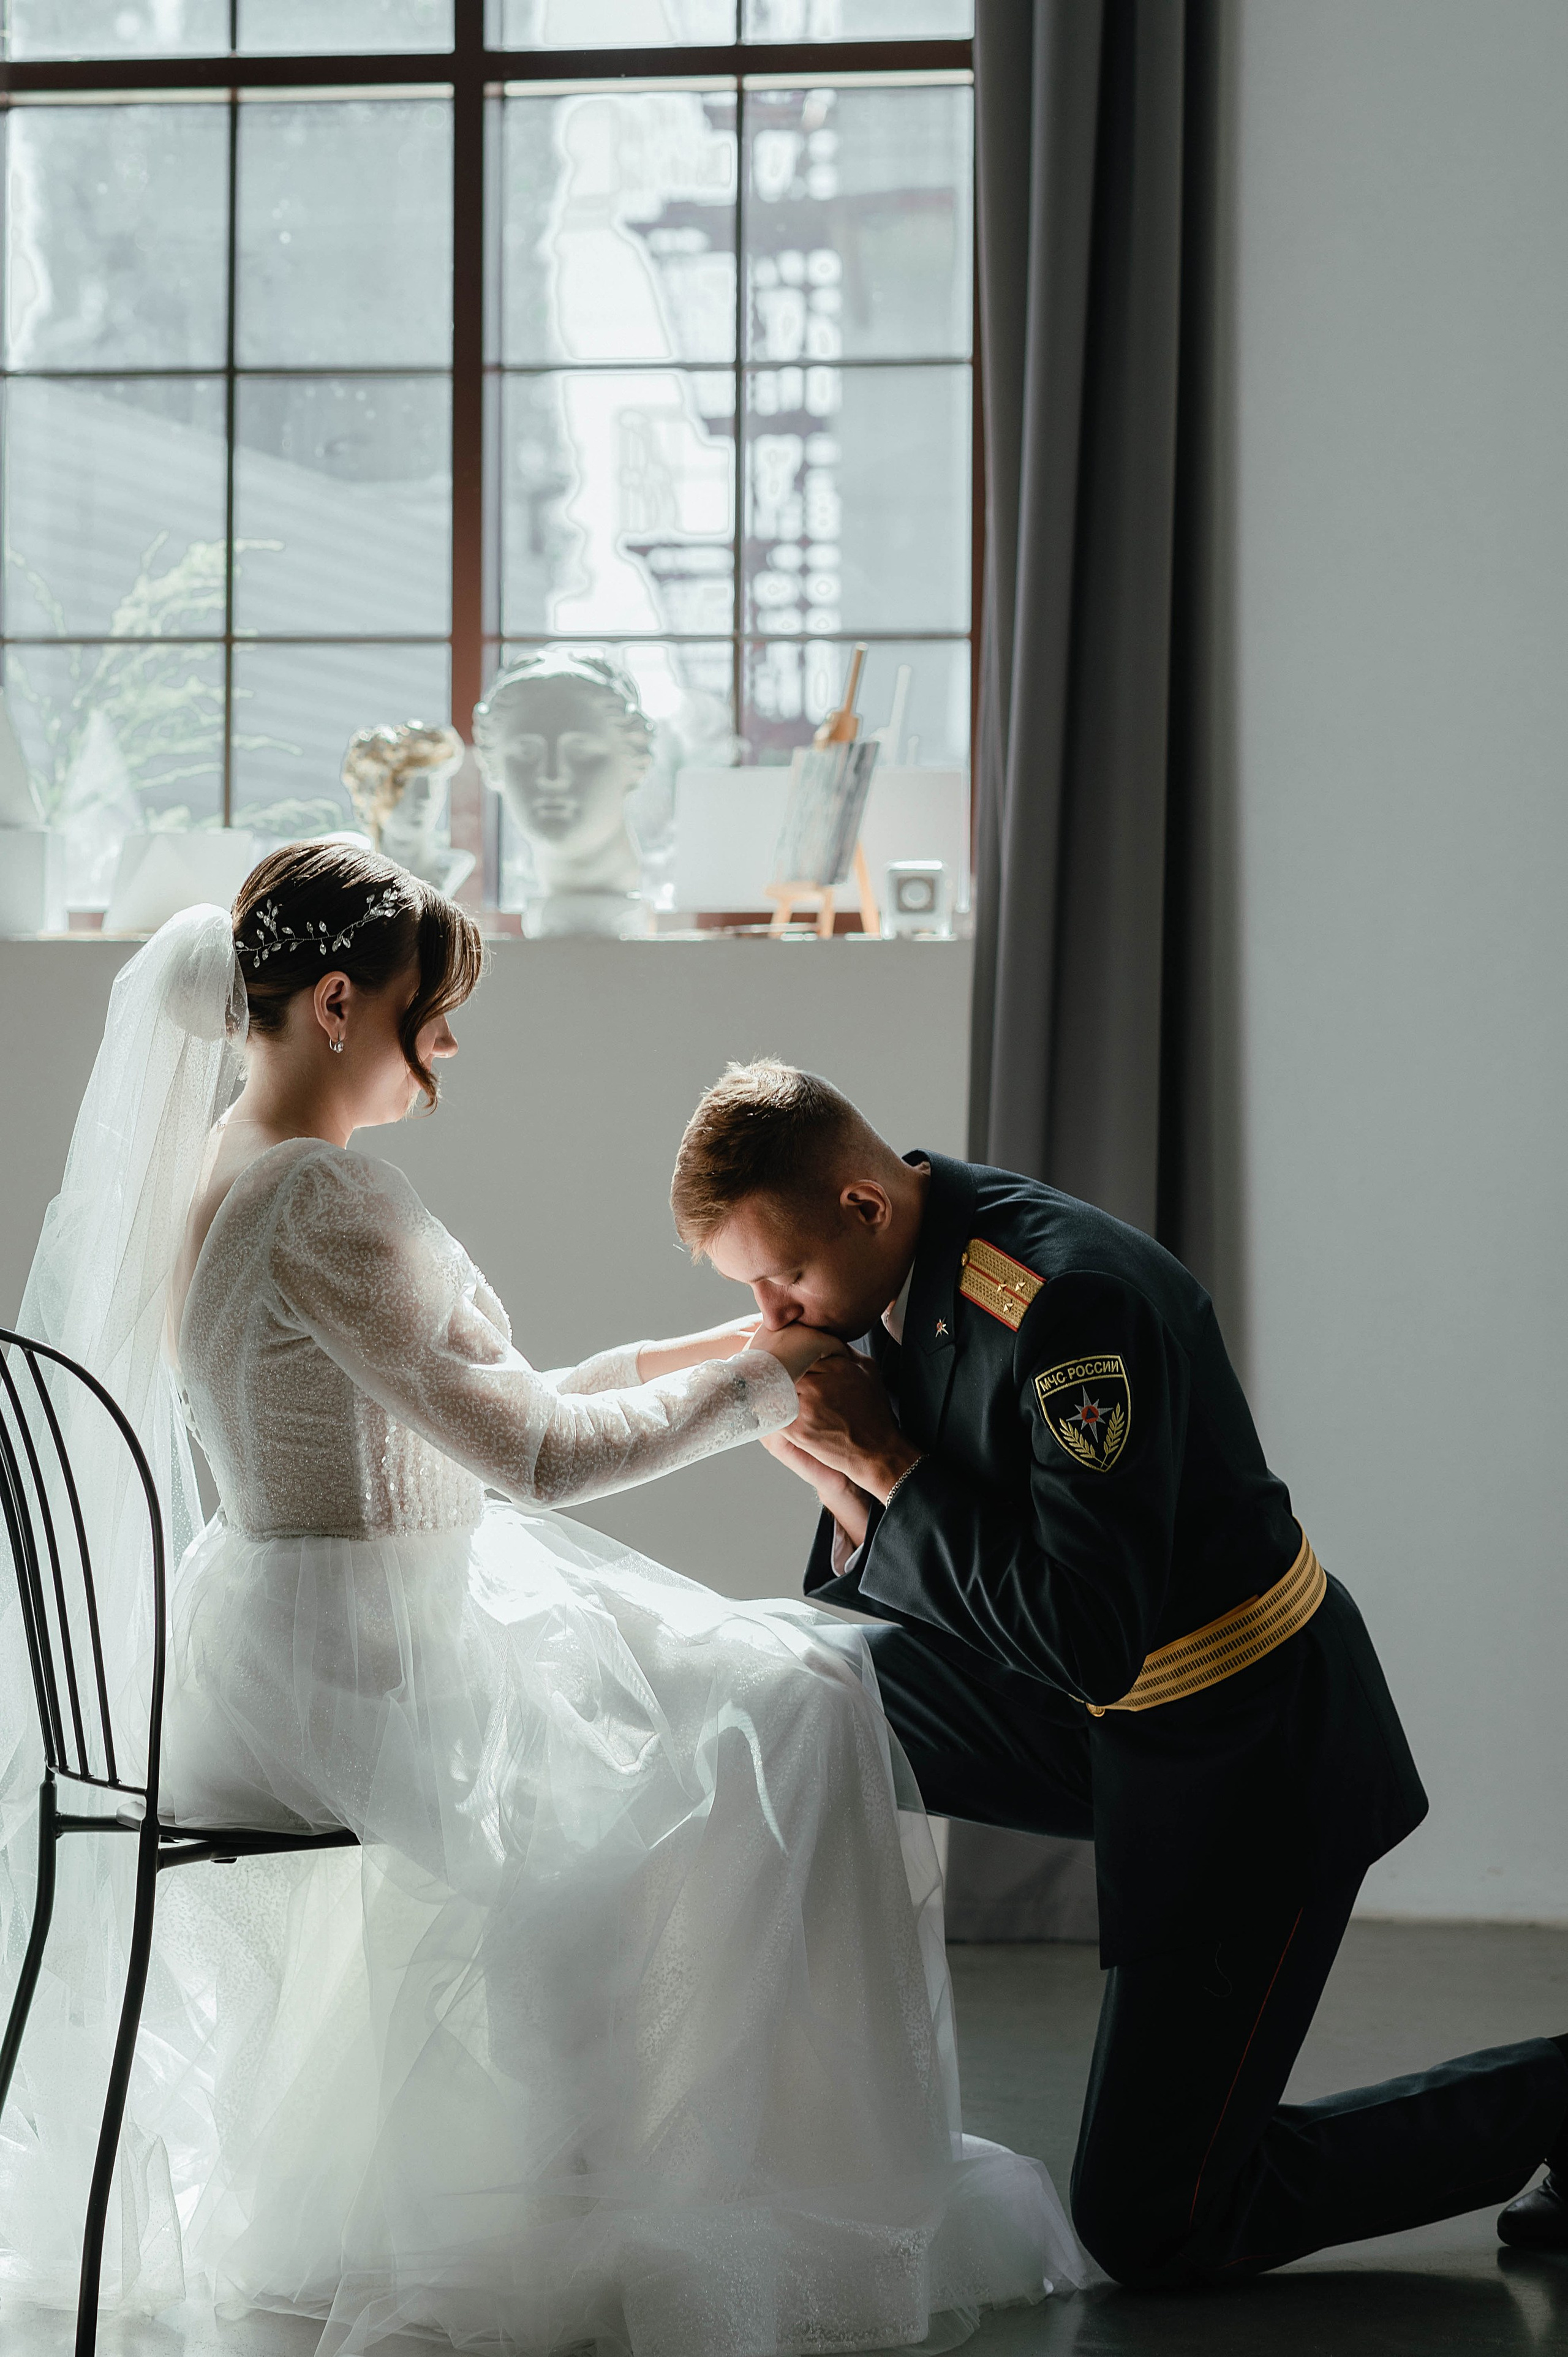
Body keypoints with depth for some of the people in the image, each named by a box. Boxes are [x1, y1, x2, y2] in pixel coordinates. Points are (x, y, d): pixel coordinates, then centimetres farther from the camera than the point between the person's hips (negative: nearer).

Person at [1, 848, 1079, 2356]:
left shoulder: (222, 1172, 12)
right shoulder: (319, 1202, -20)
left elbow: (479, 1412, 16)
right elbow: (535, 1448, -21)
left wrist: (728, 1345, 11)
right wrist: (763, 1382, -8)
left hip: (306, 1649, 10)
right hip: (363, 1672, -10)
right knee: (785, 1711, -7)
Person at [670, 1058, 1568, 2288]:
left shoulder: (1073, 1299, -30)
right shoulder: (881, 1269, -3)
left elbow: (1090, 1638, -33)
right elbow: (901, 1578, 9)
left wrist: (885, 1465, -26)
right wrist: (830, 1466, -10)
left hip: (1250, 1740, -8)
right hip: (1095, 1701, 9)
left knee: (1148, 2234, -4)